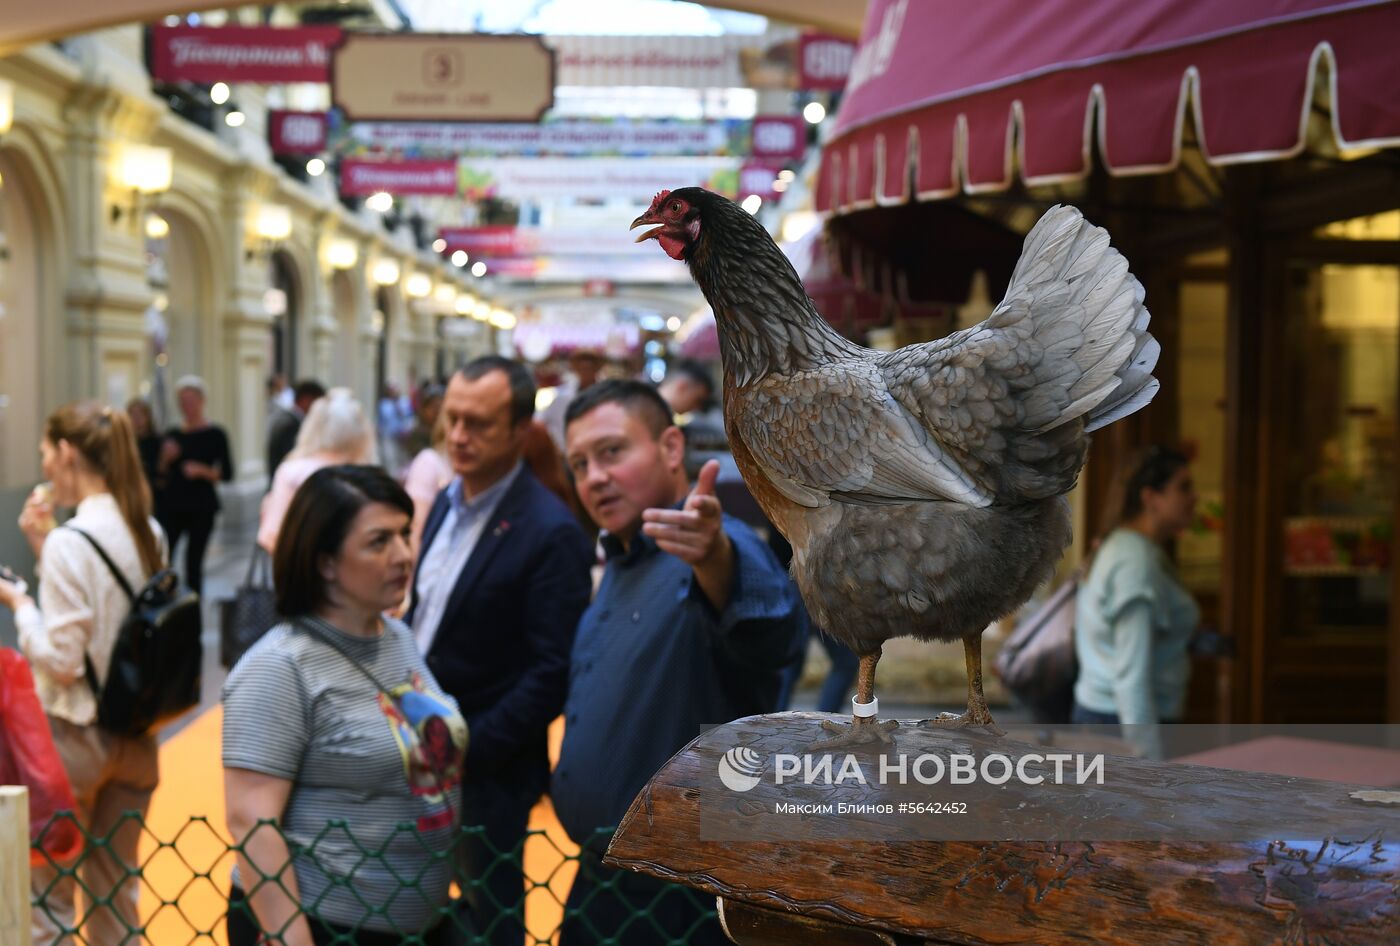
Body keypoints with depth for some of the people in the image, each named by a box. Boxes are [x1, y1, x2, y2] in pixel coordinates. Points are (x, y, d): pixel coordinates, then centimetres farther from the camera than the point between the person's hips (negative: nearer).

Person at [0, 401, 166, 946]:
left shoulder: (70, 541, -19)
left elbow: (61, 659, -19)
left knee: (47, 898, 6)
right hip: (136, 733, 7)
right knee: (116, 895, 17)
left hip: (75, 733, -7)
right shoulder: (148, 533, 3)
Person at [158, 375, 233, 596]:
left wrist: (202, 470, -17)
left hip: (201, 508, -4)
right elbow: (161, 473, 12)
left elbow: (227, 474, -3)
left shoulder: (215, 435, -1)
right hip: (173, 505, 4)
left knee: (193, 562, -4)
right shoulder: (174, 435, 11)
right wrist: (166, 459, -7)